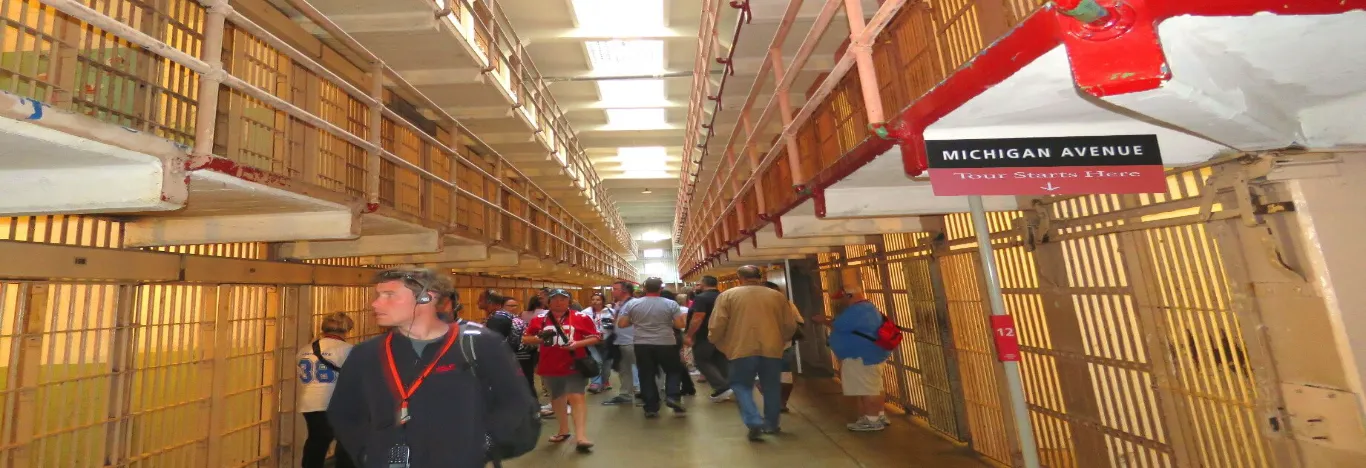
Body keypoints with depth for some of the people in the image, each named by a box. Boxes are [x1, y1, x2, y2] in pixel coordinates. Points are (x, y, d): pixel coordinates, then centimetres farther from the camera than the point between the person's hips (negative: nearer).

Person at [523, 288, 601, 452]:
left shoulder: (581, 318, -6)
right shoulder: (539, 320, 2)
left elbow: (595, 338, -3)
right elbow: (526, 339, 8)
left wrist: (577, 344, -20)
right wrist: (539, 338, -13)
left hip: (574, 365, -4)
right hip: (550, 367, 4)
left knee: (577, 397, -12)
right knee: (557, 398, 19)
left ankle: (581, 437, -11)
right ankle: (564, 430, 38)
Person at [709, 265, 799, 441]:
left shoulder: (727, 295, -1)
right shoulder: (777, 296, 7)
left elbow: (717, 325, -5)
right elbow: (790, 325, 9)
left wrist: (719, 344, 12)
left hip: (742, 349, -3)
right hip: (772, 349, 3)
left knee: (742, 386, 11)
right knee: (771, 387, 19)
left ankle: (755, 423, -3)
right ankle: (771, 424, 28)